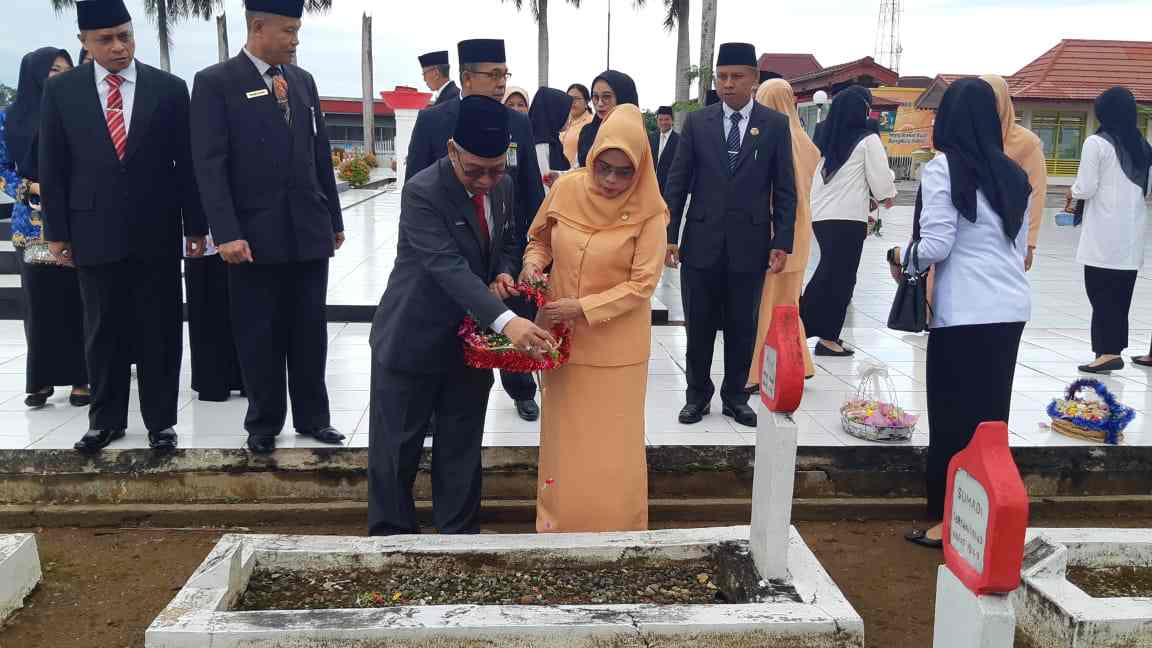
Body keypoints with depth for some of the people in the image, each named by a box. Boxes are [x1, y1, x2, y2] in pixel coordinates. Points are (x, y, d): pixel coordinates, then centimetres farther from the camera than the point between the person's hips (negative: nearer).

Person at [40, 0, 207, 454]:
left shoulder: (169, 88, 2)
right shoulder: (61, 90, 3)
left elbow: (187, 162, 2)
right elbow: (52, 167, 5)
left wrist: (195, 226, 1)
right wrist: (57, 231, 2)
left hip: (156, 231, 0)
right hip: (94, 231, 1)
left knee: (160, 331, 6)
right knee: (103, 332, 10)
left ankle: (160, 420, 17)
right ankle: (106, 418, 24)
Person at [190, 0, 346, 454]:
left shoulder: (302, 80, 12)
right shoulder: (216, 83, -4)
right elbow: (210, 164, -10)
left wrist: (334, 219, 13)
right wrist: (226, 233, -17)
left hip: (309, 230, 4)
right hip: (256, 234, -4)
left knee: (310, 332, 10)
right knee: (260, 336, 6)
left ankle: (312, 418, 23)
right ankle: (263, 424, 21)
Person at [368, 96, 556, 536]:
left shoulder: (503, 185, -2)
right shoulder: (422, 193, -23)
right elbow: (449, 267, -35)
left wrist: (505, 272, -9)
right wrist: (506, 321, -46)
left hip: (472, 338, 6)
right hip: (413, 339, -5)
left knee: (462, 446, 15)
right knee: (397, 446, 8)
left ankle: (459, 533, 30)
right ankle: (391, 534, 26)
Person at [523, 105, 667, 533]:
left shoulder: (647, 212, -15)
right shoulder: (566, 188, -5)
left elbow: (642, 284, -15)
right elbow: (540, 239, 10)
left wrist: (583, 308, -23)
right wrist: (533, 263, -12)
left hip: (616, 343, -3)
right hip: (562, 336, 3)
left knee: (612, 442, 7)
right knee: (564, 433, 15)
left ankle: (614, 526, 27)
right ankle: (561, 522, 33)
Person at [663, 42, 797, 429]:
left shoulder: (775, 125, 2)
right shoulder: (697, 122, 4)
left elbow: (784, 190, 2)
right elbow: (677, 182, 4)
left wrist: (782, 243, -4)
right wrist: (669, 235, -2)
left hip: (749, 244, 0)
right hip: (702, 242, 1)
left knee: (742, 327, 9)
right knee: (699, 325, 8)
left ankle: (735, 396, 24)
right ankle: (698, 394, 23)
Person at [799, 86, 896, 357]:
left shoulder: (826, 139, 12)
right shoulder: (868, 139, -5)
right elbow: (880, 178, -5)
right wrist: (888, 195, 18)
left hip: (820, 214, 6)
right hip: (848, 216, -6)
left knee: (828, 271, 16)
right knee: (842, 277, 1)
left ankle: (805, 323, 16)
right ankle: (828, 337, 4)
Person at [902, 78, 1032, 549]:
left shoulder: (943, 169, -8)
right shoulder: (1013, 174, 11)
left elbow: (935, 246, -12)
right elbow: (1020, 246, 13)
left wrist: (907, 260, 6)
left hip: (965, 311, -6)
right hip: (1011, 306, 6)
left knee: (953, 415, 3)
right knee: (991, 412, 14)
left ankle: (949, 521, 11)